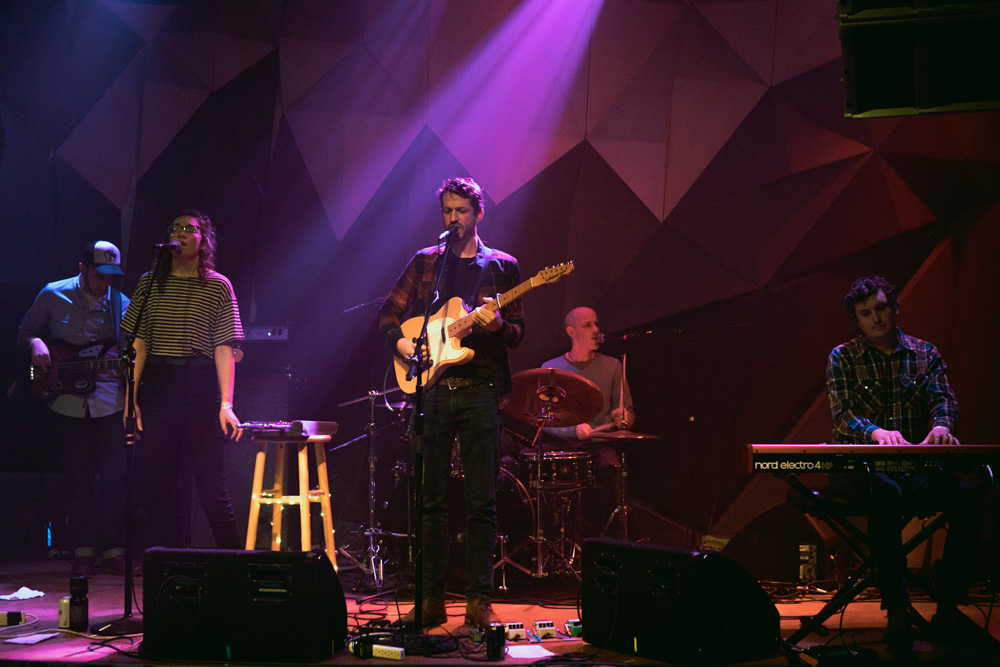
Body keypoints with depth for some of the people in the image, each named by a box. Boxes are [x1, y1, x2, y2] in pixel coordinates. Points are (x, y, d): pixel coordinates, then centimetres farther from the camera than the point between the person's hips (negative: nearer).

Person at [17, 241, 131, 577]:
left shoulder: (122, 305, 5)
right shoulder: (53, 295, 2)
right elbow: (24, 332, 12)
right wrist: (36, 343, -10)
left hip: (110, 402, 0)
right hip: (67, 404, 0)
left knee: (114, 478, -3)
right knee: (77, 478, 4)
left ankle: (113, 551, 7)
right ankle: (83, 553, 11)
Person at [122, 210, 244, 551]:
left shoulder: (218, 286, 5)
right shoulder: (150, 283, 10)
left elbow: (224, 348, -1)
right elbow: (139, 343, 7)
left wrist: (226, 404, -10)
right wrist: (131, 397, -3)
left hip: (201, 385, -2)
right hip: (156, 385, 3)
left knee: (211, 487, -6)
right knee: (160, 486, 4)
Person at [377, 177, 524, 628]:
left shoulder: (501, 266, 10)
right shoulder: (425, 262, 13)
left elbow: (518, 333, 6)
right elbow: (388, 314, 13)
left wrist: (497, 326, -15)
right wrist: (401, 341, -7)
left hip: (481, 392, -1)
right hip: (432, 390, 1)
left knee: (482, 502, -2)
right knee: (432, 501, 2)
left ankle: (479, 600, 4)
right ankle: (431, 599, 7)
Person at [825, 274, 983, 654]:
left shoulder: (925, 354, 14)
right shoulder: (842, 358, 6)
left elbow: (943, 399, 1)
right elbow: (842, 415, -7)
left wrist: (941, 425, -24)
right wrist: (875, 431, -29)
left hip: (916, 468, 3)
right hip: (859, 469, -3)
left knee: (966, 497, -27)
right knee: (885, 492, -39)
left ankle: (948, 605, -17)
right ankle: (896, 608, -35)